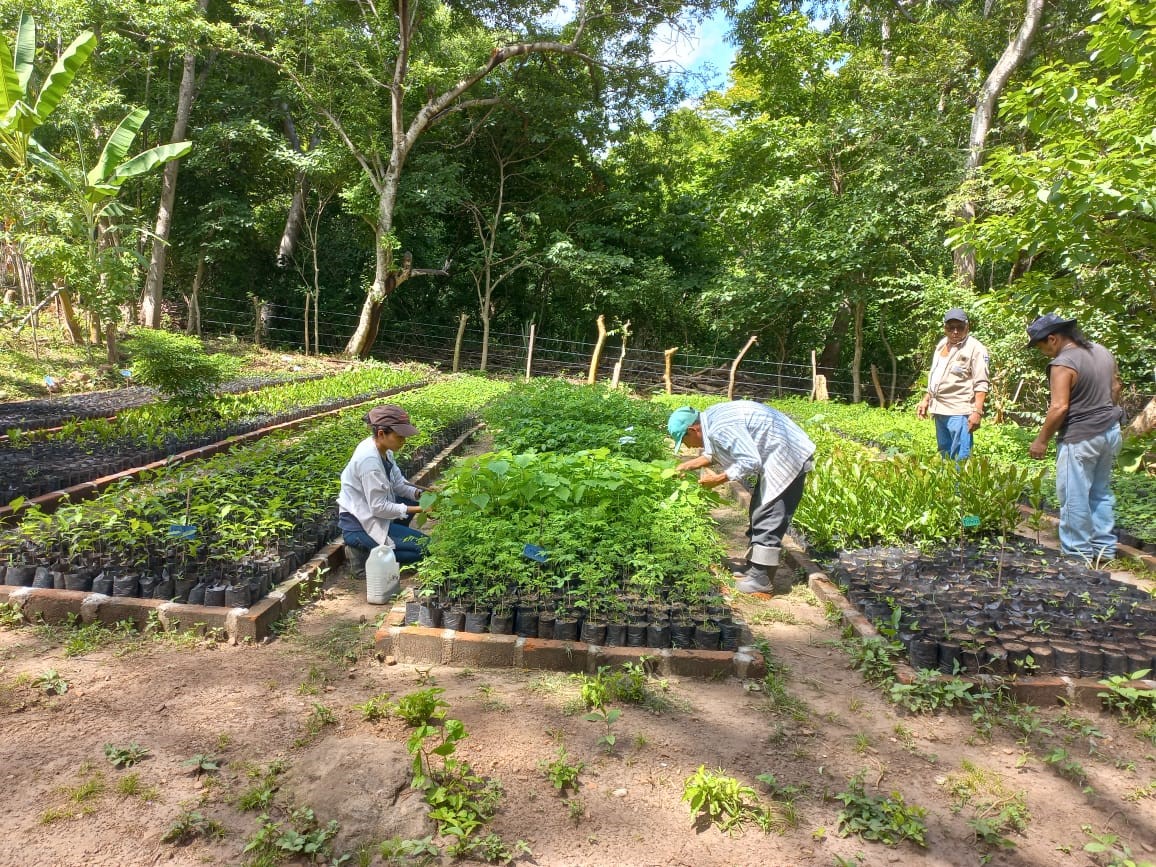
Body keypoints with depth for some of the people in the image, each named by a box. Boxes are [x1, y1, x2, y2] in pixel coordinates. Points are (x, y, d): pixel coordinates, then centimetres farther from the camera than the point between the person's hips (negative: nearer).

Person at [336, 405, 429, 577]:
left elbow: (398, 483, 7)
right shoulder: (369, 460, -28)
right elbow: (379, 508, -24)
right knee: (424, 546, -8)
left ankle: (392, 540, 13)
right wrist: (416, 509, -21)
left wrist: (420, 494, -10)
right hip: (359, 524, -9)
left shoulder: (382, 448, -2)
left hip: (372, 510, 9)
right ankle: (364, 550, -5)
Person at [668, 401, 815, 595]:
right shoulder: (711, 419, 5)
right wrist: (688, 466, 15)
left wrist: (719, 479, -19)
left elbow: (750, 462, -28)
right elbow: (714, 453, 21)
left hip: (787, 457, -11)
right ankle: (754, 569, 23)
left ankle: (761, 579, -4)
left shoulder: (721, 428, -27)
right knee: (760, 514, 15)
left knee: (768, 518, -9)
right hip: (777, 457, 11)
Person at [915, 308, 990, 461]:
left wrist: (977, 412, -21)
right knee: (944, 456, 15)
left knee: (960, 459, -12)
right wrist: (926, 400, 22)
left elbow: (981, 384, -14)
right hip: (940, 410, 8)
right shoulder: (942, 345, 15)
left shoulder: (975, 348, -8)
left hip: (960, 412, -8)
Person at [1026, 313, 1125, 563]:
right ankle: (1104, 548, 26)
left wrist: (1040, 441, -14)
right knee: (1101, 492, 19)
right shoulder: (1103, 352, 9)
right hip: (1110, 432, 9)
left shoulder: (1063, 364, -19)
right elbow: (1115, 388, 18)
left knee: (1074, 497, 1)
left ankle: (1078, 554, 7)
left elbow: (1059, 407, -23)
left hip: (1080, 437, -9)